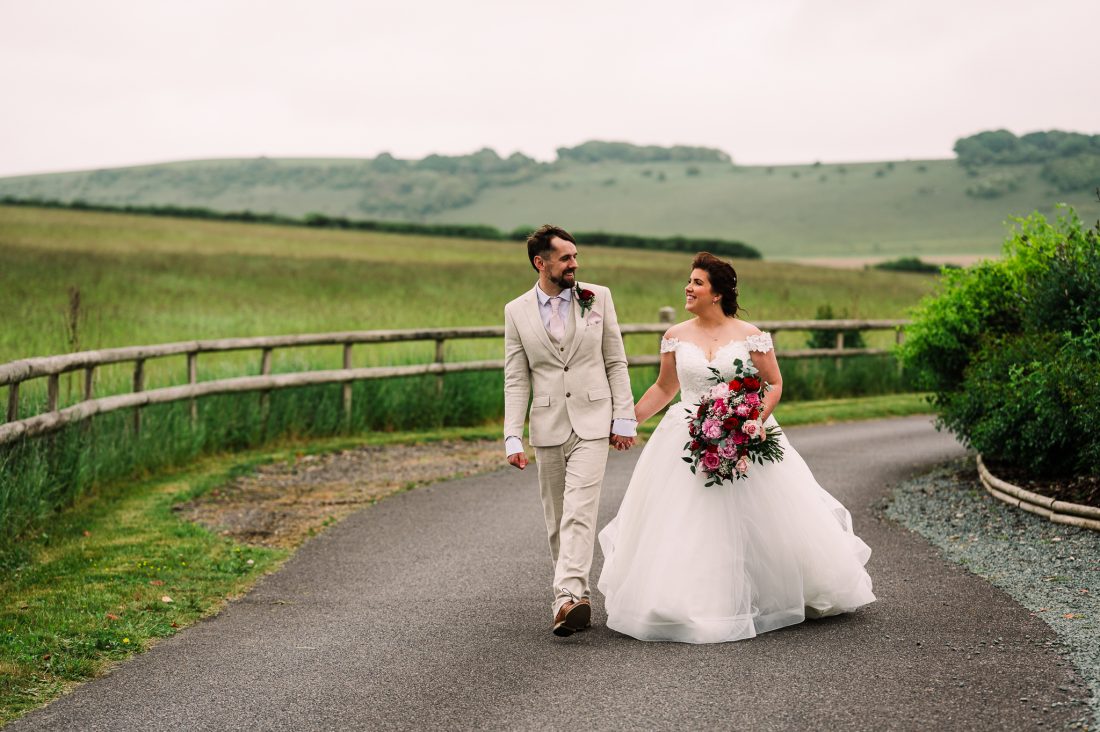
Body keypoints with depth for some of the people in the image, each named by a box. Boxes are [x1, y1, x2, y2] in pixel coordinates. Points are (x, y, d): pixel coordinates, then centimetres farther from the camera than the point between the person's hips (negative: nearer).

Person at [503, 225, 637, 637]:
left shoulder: (598, 298, 2)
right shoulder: (517, 311, 3)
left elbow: (616, 363, 5)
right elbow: (516, 381, 3)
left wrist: (624, 418, -1)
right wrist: (513, 439, -4)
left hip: (592, 424, -2)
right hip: (547, 428, 2)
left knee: (579, 514, -15)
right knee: (556, 520, 9)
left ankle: (567, 598, -24)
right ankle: (576, 594, 21)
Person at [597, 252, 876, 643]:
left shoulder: (749, 336, -4)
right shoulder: (676, 336, 4)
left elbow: (774, 383, 3)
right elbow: (664, 388, 14)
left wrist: (756, 420, -13)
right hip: (687, 444, 2)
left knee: (757, 523, 4)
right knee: (683, 530, 0)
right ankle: (681, 605, 15)